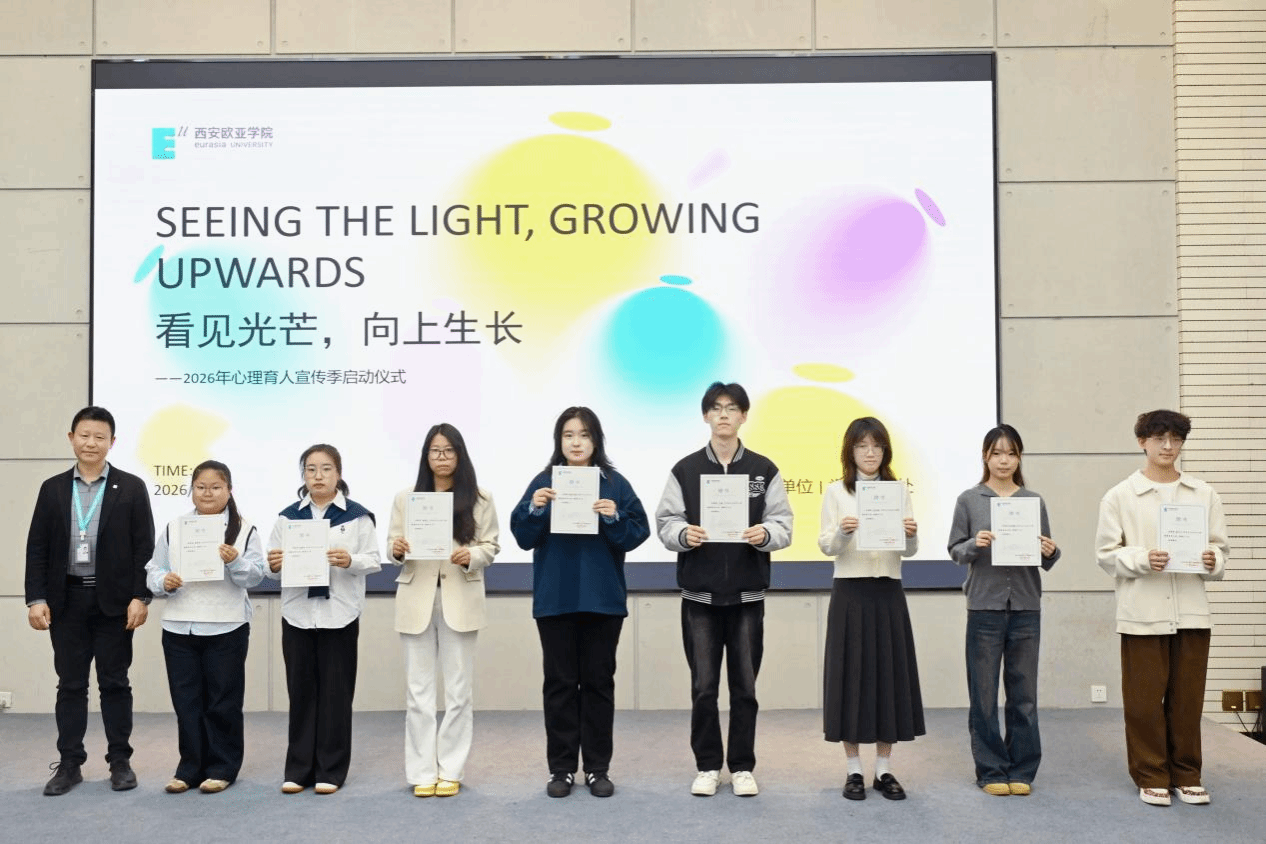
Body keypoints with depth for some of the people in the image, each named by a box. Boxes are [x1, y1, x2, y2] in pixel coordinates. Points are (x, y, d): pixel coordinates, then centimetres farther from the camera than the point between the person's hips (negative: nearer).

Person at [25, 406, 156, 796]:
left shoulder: (131, 488, 1)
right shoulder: (52, 488, 7)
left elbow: (144, 547, -2)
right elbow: (37, 548, 5)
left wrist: (141, 597, -10)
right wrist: (37, 599, -4)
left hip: (114, 601, -2)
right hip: (66, 600, 2)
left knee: (114, 683, 5)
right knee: (70, 685, 7)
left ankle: (120, 761, 13)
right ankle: (69, 764, 15)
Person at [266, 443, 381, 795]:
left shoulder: (357, 516, -1)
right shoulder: (288, 516, 8)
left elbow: (374, 561, -4)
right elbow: (275, 566, 6)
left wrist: (349, 561, -23)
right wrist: (273, 565, -16)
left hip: (339, 615, -2)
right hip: (298, 614, 2)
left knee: (335, 693, 3)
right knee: (301, 692, 8)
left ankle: (330, 770, 13)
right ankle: (298, 769, 17)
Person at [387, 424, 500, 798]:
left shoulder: (480, 500, 3)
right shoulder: (405, 498, 8)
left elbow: (491, 546, 2)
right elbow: (392, 544, 7)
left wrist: (471, 556, -18)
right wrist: (396, 550, -16)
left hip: (460, 600, -1)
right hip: (416, 600, 1)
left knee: (458, 689, 3)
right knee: (418, 689, 3)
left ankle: (450, 771, 12)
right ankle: (423, 772, 9)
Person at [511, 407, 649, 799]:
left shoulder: (614, 483, 1)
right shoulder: (543, 483, 2)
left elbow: (637, 533, -3)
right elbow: (523, 537, -2)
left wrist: (614, 518, -20)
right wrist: (534, 509, -19)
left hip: (603, 599, 0)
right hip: (554, 600, 0)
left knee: (598, 681, 6)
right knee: (560, 683, 5)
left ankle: (598, 768, 15)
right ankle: (561, 768, 13)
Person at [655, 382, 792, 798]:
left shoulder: (764, 470, 4)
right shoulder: (685, 469, 3)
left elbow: (783, 525, 1)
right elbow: (666, 522, 1)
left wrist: (764, 534, -20)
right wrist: (684, 534, -20)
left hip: (747, 593, 0)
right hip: (699, 593, 0)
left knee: (744, 685, 7)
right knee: (704, 685, 4)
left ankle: (742, 767, 18)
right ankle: (707, 766, 17)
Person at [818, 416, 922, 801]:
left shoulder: (899, 492, 9)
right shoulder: (836, 492, 3)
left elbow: (909, 551, 3)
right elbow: (826, 546, -5)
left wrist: (912, 533, -19)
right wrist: (842, 531, -26)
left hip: (888, 593, 2)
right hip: (850, 592, -2)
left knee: (890, 673, 3)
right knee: (850, 674, -1)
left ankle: (884, 770, 13)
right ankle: (854, 770, 9)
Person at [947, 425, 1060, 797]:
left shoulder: (1034, 501, 8)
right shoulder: (969, 500, 3)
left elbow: (1046, 560, 11)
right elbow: (955, 550, 3)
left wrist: (1050, 552, -11)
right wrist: (974, 545, -16)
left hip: (1026, 606, 2)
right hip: (985, 605, -1)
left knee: (1024, 693, 6)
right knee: (984, 694, 3)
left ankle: (1022, 770, 17)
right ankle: (991, 770, 13)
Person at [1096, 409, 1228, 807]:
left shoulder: (1204, 495, 8)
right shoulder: (1120, 497, 0)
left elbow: (1221, 547, 10)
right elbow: (1108, 553, -2)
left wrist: (1213, 560, -11)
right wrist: (1143, 559, -18)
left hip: (1191, 611, 2)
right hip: (1142, 612, -2)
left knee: (1187, 698, 8)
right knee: (1144, 699, 3)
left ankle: (1186, 775, 21)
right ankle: (1151, 777, 16)